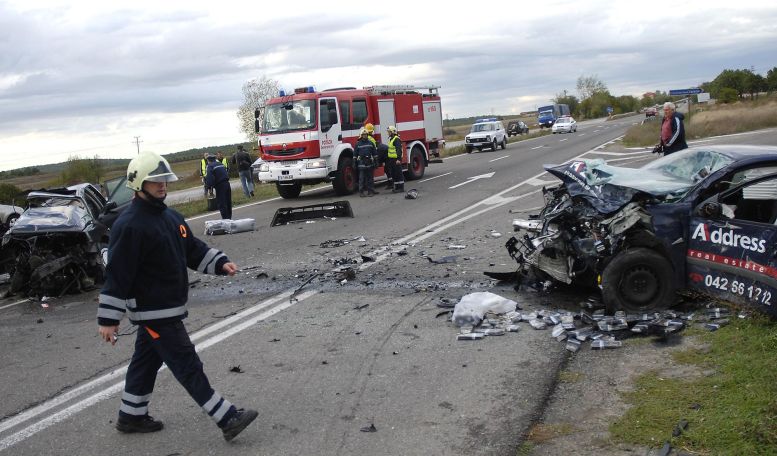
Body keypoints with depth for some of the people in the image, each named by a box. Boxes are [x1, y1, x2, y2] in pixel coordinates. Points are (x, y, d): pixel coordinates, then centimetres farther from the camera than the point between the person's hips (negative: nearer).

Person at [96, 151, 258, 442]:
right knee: (188, 366, -6)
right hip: (152, 311, -9)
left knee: (146, 361, 20)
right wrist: (108, 320, -19)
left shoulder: (171, 217, 9)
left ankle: (131, 417, 36)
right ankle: (228, 420, -4)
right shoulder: (129, 226, -19)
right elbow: (116, 275, -20)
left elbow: (194, 249, 17)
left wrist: (220, 263, 1)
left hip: (167, 307, 9)